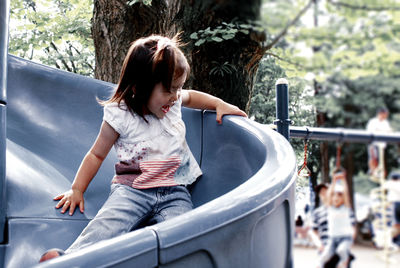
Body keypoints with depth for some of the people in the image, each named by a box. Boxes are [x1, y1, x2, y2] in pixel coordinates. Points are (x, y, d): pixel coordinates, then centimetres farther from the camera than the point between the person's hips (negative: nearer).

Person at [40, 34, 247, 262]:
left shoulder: (172, 101, 11)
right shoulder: (120, 116, -3)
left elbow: (191, 96, 36)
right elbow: (97, 154, 8)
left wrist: (219, 104, 23)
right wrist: (77, 189, 3)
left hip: (174, 192, 5)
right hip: (133, 189, -5)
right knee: (107, 225, -36)